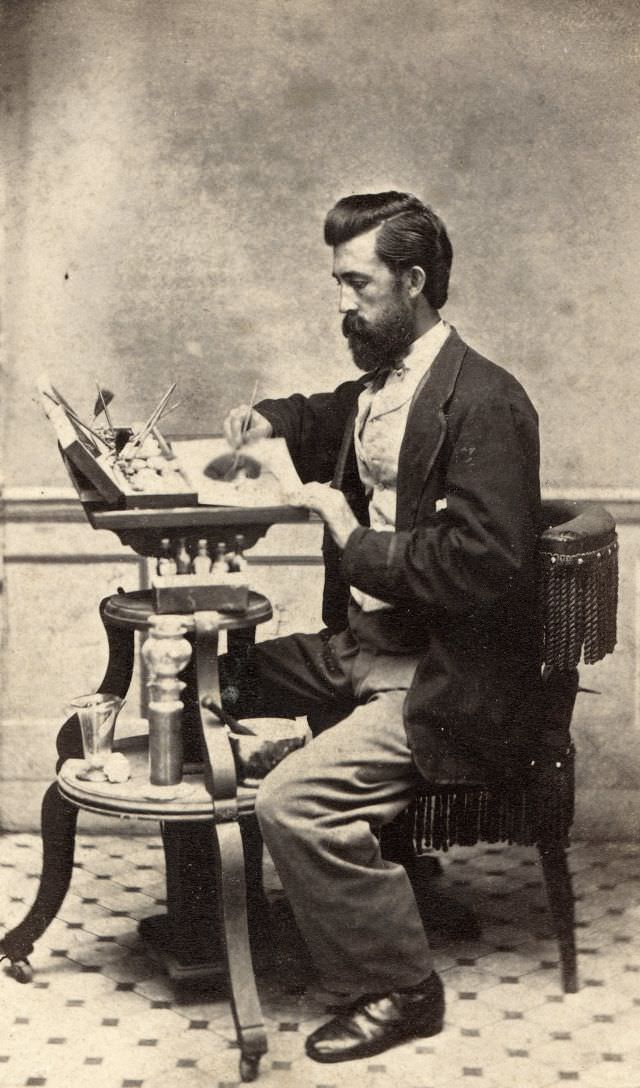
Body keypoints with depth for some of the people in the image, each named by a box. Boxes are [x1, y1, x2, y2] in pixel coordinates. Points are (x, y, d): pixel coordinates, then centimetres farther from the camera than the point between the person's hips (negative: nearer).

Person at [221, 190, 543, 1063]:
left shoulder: (484, 403, -19)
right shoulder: (379, 386, 9)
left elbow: (483, 564, -28)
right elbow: (329, 416, 35)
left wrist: (356, 539, -19)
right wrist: (271, 419, 12)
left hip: (446, 680, -10)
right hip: (366, 647, 10)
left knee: (295, 800, -25)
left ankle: (398, 993, -3)